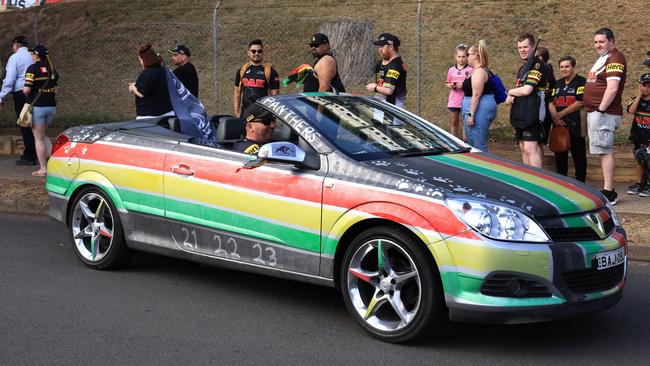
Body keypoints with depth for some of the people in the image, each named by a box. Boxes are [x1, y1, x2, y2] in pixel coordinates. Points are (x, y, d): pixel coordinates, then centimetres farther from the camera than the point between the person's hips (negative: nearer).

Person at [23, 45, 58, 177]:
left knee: (39, 138, 1)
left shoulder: (33, 69, -13)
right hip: (51, 106, 6)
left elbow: (26, 90, -18)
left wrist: (25, 91, 3)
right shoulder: (51, 69, 7)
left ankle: (43, 169, 3)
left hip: (37, 106, -6)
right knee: (44, 135, 22)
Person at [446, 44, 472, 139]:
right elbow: (448, 83, 15)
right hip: (453, 101, 4)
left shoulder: (470, 70, -7)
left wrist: (464, 85, -20)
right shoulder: (451, 70, 7)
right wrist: (451, 85, -6)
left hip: (465, 101, -4)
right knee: (454, 123, 13)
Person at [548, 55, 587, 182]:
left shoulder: (581, 82, -4)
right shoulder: (558, 84, 17)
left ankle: (580, 183, 5)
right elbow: (551, 102, 10)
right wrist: (554, 117, -10)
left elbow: (579, 103, -13)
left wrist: (559, 114, -13)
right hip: (559, 125, 6)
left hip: (575, 125, -6)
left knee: (578, 155, -1)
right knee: (560, 155, 11)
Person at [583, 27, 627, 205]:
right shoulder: (603, 58, 19)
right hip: (594, 112, 10)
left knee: (604, 151, -11)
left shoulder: (615, 59, -13)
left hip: (604, 113, -10)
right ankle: (608, 190, 18)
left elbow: (612, 88, -22)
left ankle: (608, 193, -11)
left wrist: (601, 110, -21)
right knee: (604, 151, 12)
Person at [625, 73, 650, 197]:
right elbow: (631, 110, -17)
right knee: (639, 160, 11)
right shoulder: (636, 100, 4)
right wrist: (639, 96, -15)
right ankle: (639, 184, 20)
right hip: (638, 136, 3)